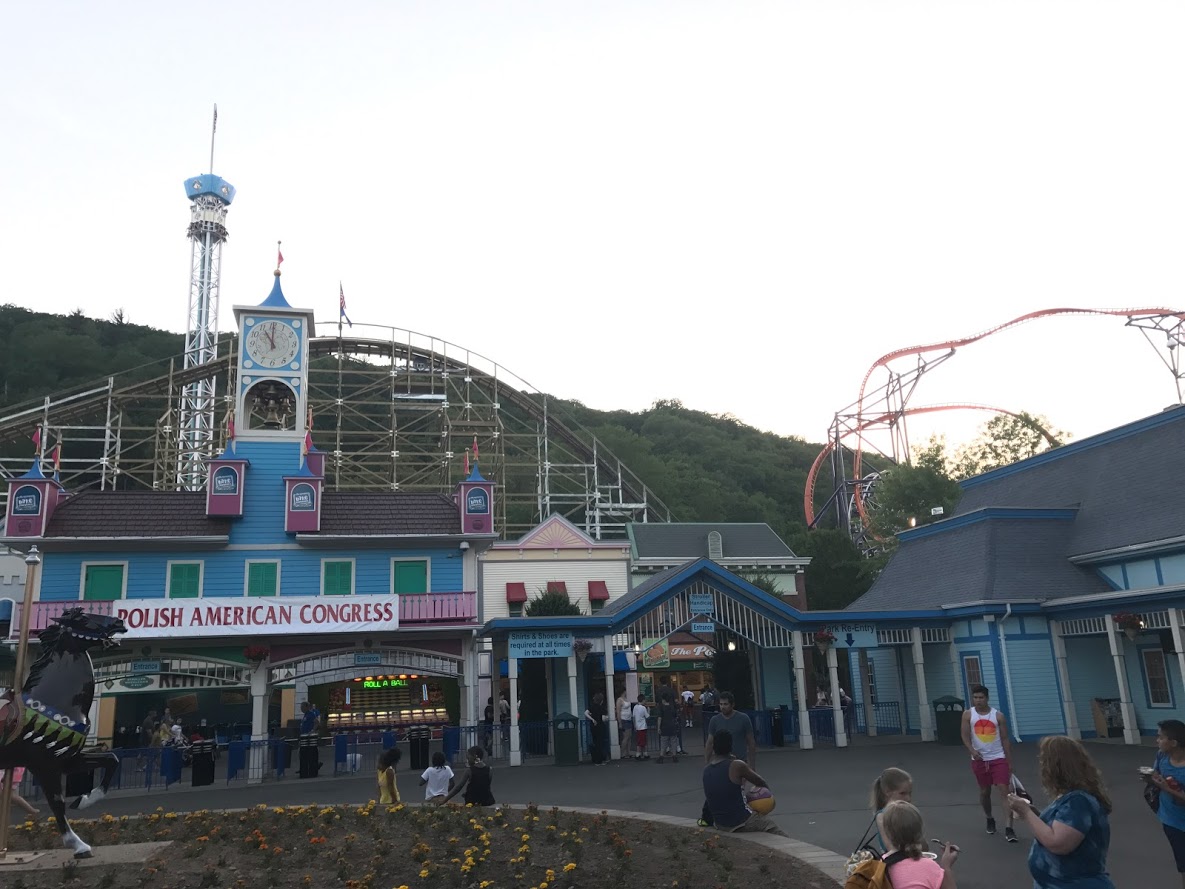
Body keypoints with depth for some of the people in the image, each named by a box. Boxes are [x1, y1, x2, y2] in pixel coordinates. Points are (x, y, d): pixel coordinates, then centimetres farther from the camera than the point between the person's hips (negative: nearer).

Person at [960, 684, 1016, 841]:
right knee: (985, 792, 13)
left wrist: (1010, 763, 1)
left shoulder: (998, 715, -3)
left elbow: (1005, 739, 2)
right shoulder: (968, 715, -2)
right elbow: (965, 736, -7)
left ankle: (1008, 829, -15)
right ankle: (990, 819, 37)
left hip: (998, 758, -1)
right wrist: (972, 750, -26)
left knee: (1004, 791, -11)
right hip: (979, 760, 1)